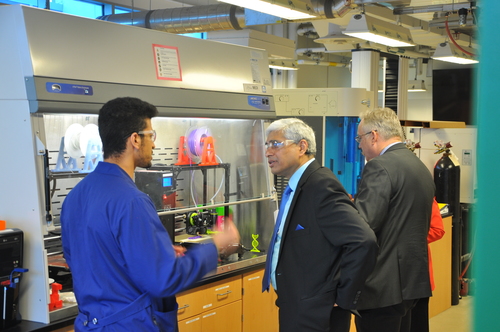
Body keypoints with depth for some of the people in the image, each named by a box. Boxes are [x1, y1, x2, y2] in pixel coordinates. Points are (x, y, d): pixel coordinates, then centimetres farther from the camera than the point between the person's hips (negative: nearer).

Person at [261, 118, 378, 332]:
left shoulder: (321, 186, -20)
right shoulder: (296, 186, 8)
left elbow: (363, 241, -29)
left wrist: (344, 298, -20)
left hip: (314, 315, -9)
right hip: (295, 309, 9)